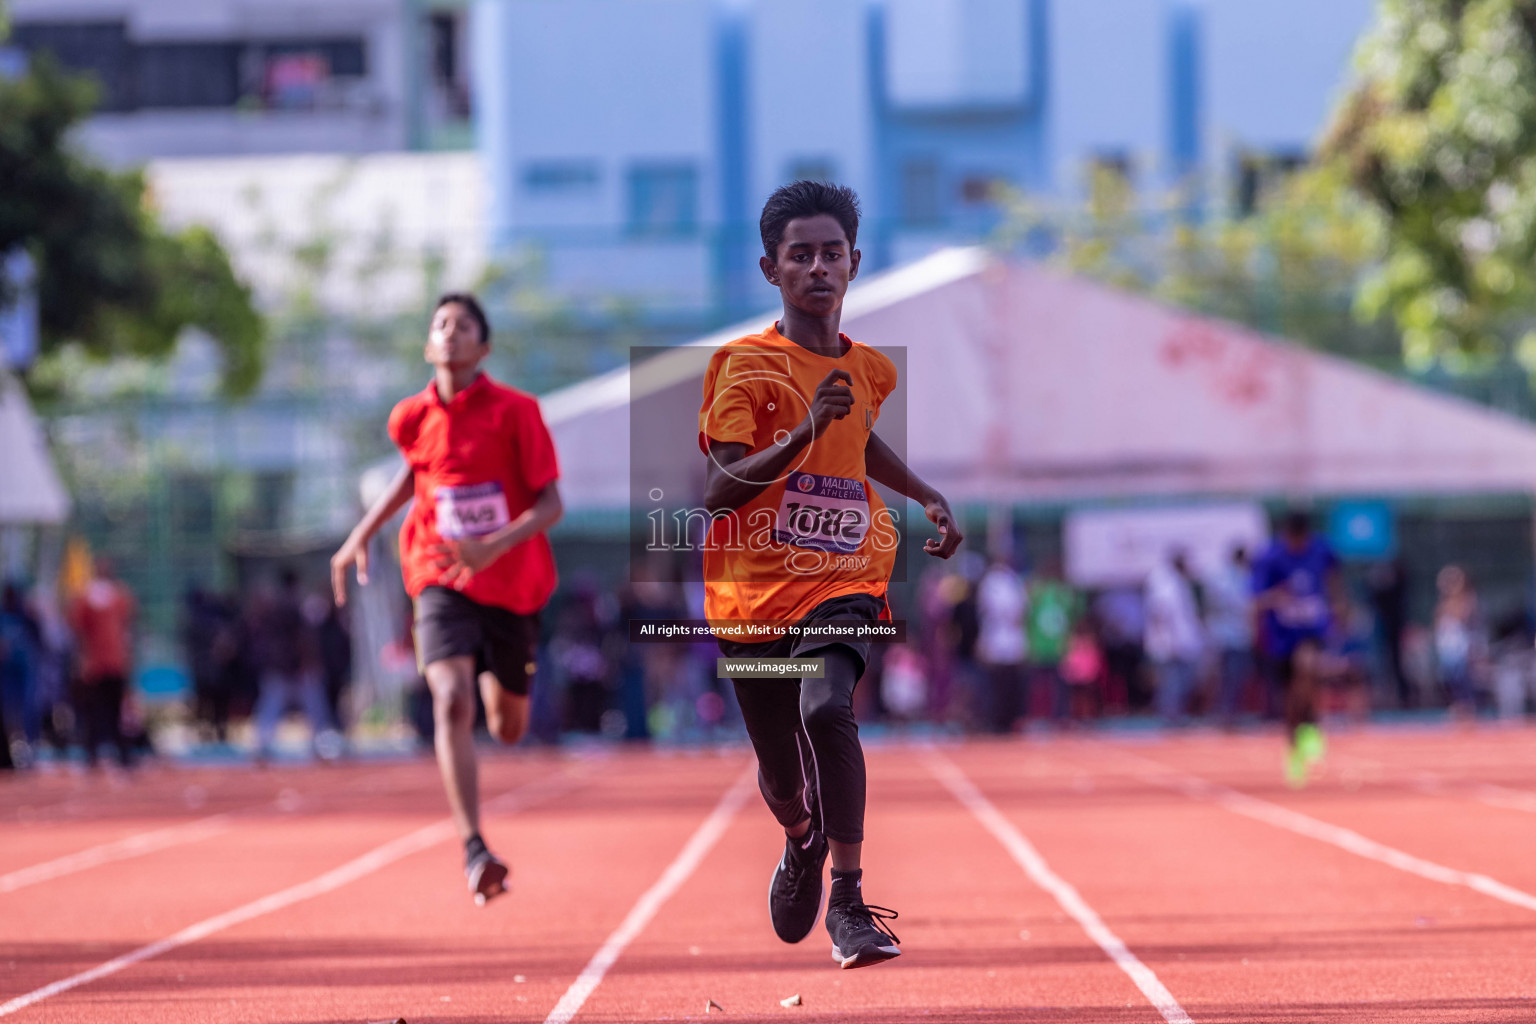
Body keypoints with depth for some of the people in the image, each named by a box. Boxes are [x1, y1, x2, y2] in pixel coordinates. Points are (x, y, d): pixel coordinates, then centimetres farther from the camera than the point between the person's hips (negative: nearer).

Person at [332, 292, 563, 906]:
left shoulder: (515, 411, -10)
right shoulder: (413, 417, 0)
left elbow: (551, 504, -11)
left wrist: (493, 546, -26)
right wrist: (362, 536, 18)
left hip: (512, 585, 0)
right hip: (443, 582, 0)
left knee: (508, 728, 14)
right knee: (452, 701, -24)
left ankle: (498, 681, 54)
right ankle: (474, 851, -29)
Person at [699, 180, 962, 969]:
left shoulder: (870, 369, 9)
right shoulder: (744, 366, -7)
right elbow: (716, 491, -16)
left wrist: (929, 498, 23)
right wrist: (805, 433, -26)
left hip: (843, 581, 1)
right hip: (752, 589, -1)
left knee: (827, 708, -29)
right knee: (780, 772, 10)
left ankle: (848, 903, -28)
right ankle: (801, 842, 48)